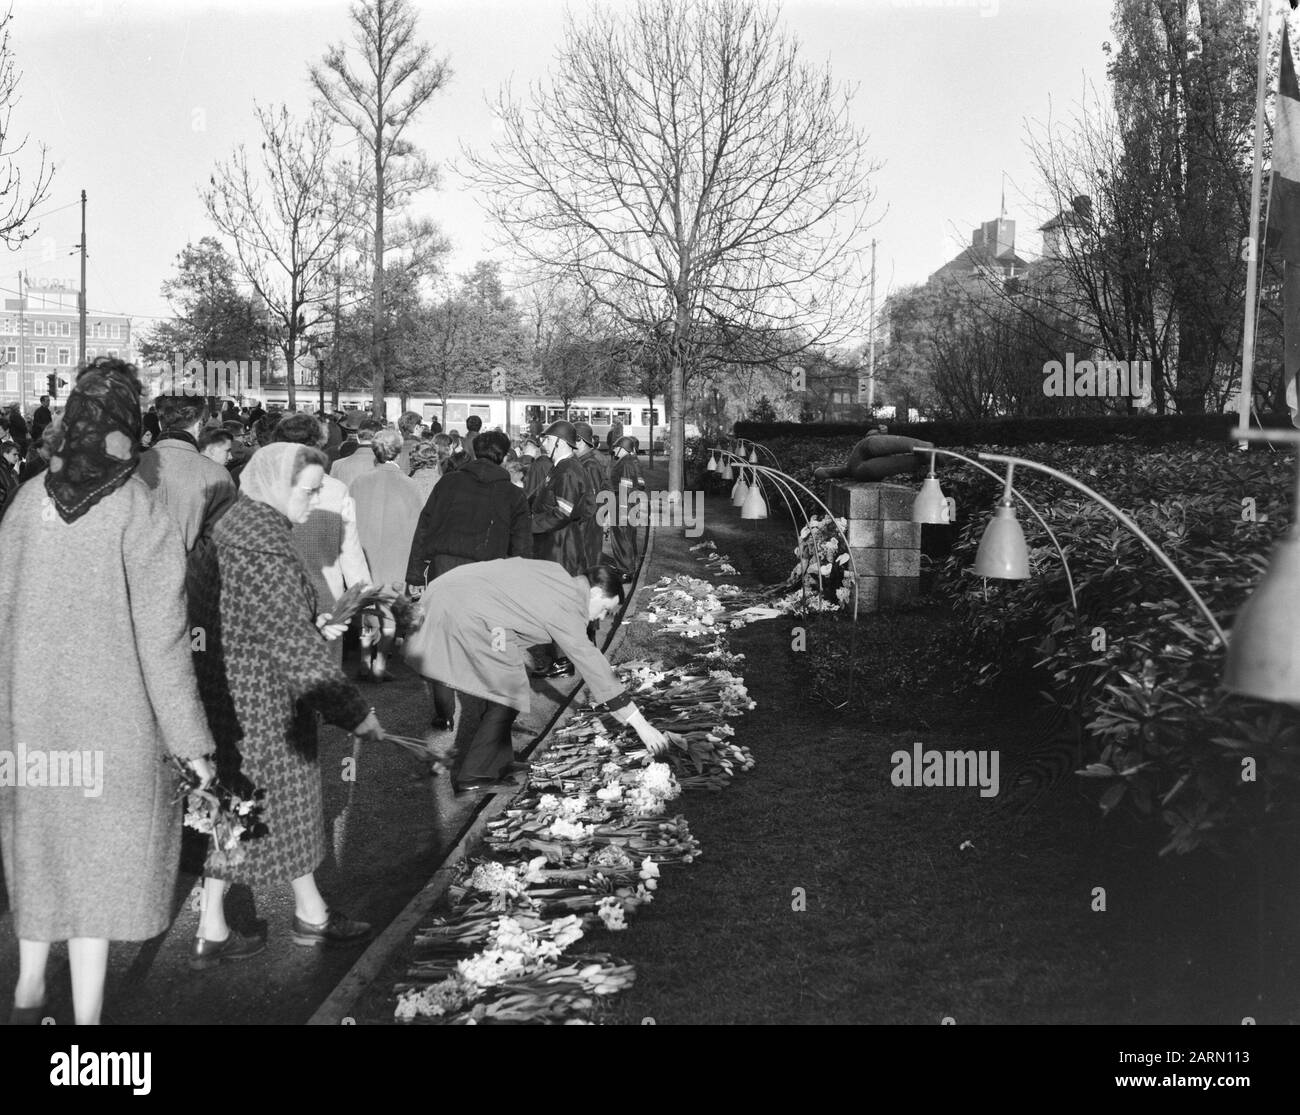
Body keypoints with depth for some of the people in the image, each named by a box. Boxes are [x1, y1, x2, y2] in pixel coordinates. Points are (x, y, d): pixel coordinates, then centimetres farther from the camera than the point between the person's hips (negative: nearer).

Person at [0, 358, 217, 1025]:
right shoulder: (142, 518, -18)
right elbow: (162, 643, -15)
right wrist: (190, 741, -7)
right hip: (111, 725, -5)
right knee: (99, 860, 8)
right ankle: (86, 1011, 18)